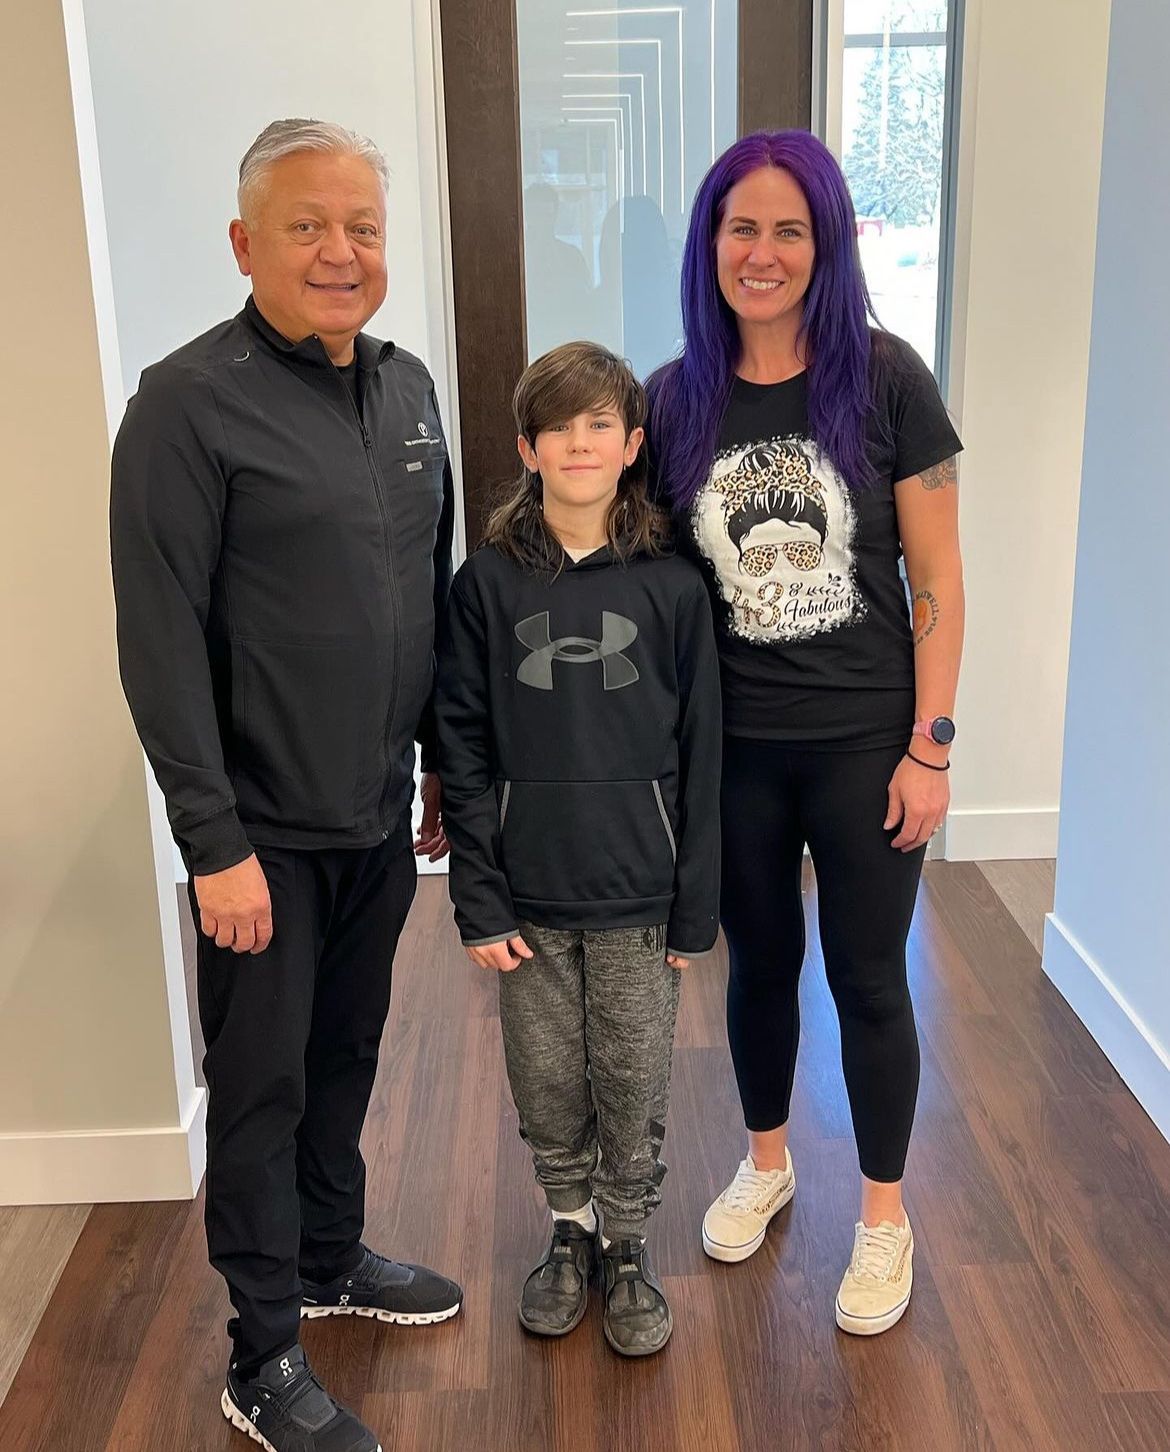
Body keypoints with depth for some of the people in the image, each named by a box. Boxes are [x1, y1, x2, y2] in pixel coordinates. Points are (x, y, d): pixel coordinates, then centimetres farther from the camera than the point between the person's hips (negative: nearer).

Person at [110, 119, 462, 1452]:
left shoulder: (407, 388, 8)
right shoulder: (190, 404, -13)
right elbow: (161, 642, -16)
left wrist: (447, 767, 15)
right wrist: (215, 840, -17)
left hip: (380, 815, 6)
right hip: (265, 833, -6)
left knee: (348, 1055, 20)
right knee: (263, 1086, 7)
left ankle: (332, 1259, 42)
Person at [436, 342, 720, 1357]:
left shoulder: (672, 587, -4)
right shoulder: (488, 583, -4)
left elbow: (699, 757, -2)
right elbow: (463, 751, -3)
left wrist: (696, 908, -2)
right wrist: (478, 900, -6)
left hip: (638, 900, 0)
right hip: (528, 897, 1)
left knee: (635, 1091, 11)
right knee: (547, 1087, 14)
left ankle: (630, 1247, 33)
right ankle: (571, 1231, 37)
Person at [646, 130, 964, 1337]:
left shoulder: (884, 378, -9)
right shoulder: (676, 397, -1)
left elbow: (936, 581, -7)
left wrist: (929, 745, -9)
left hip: (863, 739, -2)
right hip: (731, 743, 3)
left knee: (866, 978, 10)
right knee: (759, 961, 19)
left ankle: (883, 1216, 32)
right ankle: (766, 1161, 44)